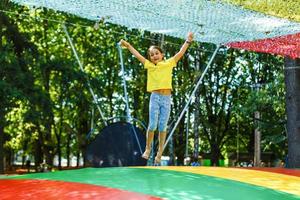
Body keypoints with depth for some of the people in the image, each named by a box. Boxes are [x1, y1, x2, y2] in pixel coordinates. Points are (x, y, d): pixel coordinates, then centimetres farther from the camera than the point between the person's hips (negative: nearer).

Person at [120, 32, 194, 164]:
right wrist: (127, 45, 14)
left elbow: (180, 53, 7)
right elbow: (137, 55, 12)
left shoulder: (169, 63, 8)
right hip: (155, 97, 0)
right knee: (152, 125, -5)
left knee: (163, 126, 3)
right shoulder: (149, 66, 9)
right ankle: (148, 149, 12)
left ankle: (160, 152, 11)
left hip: (167, 98, 0)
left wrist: (188, 41, 3)